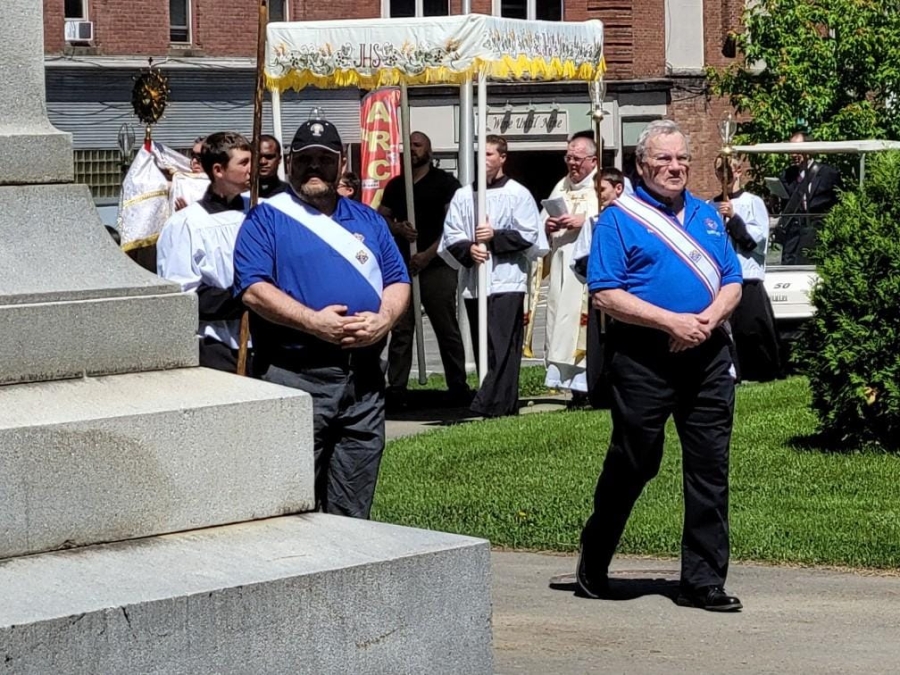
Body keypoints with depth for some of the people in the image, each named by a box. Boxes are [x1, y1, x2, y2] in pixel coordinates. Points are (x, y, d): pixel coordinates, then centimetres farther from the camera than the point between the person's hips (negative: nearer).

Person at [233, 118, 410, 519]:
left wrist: (383, 319, -7)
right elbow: (253, 289, -9)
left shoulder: (367, 219, 19)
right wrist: (313, 322, -19)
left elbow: (398, 281, 16)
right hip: (294, 376, -5)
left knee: (352, 509, 9)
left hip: (365, 378, 5)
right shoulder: (267, 219, 3)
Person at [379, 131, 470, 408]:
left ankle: (458, 388, 4)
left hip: (436, 267, -5)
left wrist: (428, 254, -14)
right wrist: (398, 228, -6)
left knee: (447, 330, -1)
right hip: (402, 267, 5)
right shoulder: (395, 185, 17)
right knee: (400, 330, 1)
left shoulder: (445, 183, 1)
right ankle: (396, 389, 2)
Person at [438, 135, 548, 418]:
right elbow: (450, 239, 7)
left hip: (507, 281, -4)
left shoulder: (518, 195, 2)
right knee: (484, 349, 6)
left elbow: (529, 236, -4)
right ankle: (505, 406, 13)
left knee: (502, 347, -11)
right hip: (473, 284, 4)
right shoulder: (463, 196, 11)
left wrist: (495, 237, -11)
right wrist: (468, 250, -12)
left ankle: (489, 405, -17)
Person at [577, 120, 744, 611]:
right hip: (644, 361, -4)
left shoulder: (707, 216, 16)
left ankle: (704, 581, 7)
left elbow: (732, 284, 13)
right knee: (633, 464, 4)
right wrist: (672, 322, -16)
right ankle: (593, 565, 24)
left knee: (710, 469, 2)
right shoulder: (618, 219, -1)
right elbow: (605, 295, -10)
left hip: (706, 356, 5)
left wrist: (709, 319, -8)